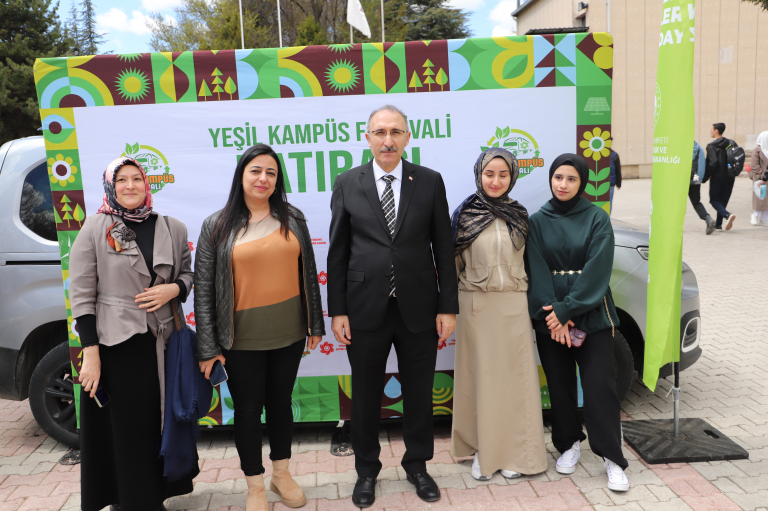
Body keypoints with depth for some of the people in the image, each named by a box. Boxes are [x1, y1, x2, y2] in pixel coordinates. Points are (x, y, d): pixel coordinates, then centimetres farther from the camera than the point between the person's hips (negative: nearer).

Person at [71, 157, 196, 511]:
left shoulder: (172, 229, 6)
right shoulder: (95, 228, -2)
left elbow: (188, 272, 17)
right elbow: (80, 292, -5)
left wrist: (174, 288, -7)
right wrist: (90, 352, -10)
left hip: (163, 342, 3)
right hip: (115, 345, -3)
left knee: (163, 421, 9)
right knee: (125, 428, 4)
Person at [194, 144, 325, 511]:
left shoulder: (292, 218, 3)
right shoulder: (217, 226, -4)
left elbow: (308, 272, 8)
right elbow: (203, 288, -4)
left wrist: (315, 324, 8)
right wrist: (207, 347, -7)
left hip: (288, 333, 2)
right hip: (243, 339, -2)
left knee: (281, 402, 17)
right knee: (248, 410, 11)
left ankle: (281, 473, 37)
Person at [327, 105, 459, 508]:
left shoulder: (430, 181, 1)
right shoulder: (347, 184, 1)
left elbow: (443, 247, 1)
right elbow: (338, 251, 1)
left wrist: (448, 307, -2)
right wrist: (337, 311, -3)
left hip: (419, 308, 0)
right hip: (365, 309, 0)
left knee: (418, 392, 14)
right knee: (365, 395, 13)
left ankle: (417, 465, 37)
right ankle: (367, 470, 35)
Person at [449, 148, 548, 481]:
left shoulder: (520, 216, 8)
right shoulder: (464, 215, 0)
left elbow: (526, 262, 15)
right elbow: (453, 264, 3)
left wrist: (526, 299, 8)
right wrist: (450, 308, -1)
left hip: (513, 306, 2)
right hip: (476, 306, -2)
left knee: (514, 376, 4)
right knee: (480, 376, 4)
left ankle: (514, 452, 18)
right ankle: (482, 450, 18)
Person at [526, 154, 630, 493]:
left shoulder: (596, 219, -1)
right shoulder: (537, 221, 4)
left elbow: (597, 270, -10)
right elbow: (537, 271, -3)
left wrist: (566, 309, -16)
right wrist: (552, 316, -13)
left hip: (591, 316, -2)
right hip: (550, 317, 2)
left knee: (600, 385, -4)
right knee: (559, 385, 8)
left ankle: (612, 459, 8)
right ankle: (569, 444, 28)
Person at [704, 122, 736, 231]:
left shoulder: (711, 146, -11)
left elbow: (713, 163, -19)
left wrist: (705, 177, -10)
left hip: (717, 177, -6)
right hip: (730, 177, 6)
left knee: (714, 200, 3)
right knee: (723, 200, 14)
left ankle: (727, 215, -23)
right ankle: (718, 224, 16)